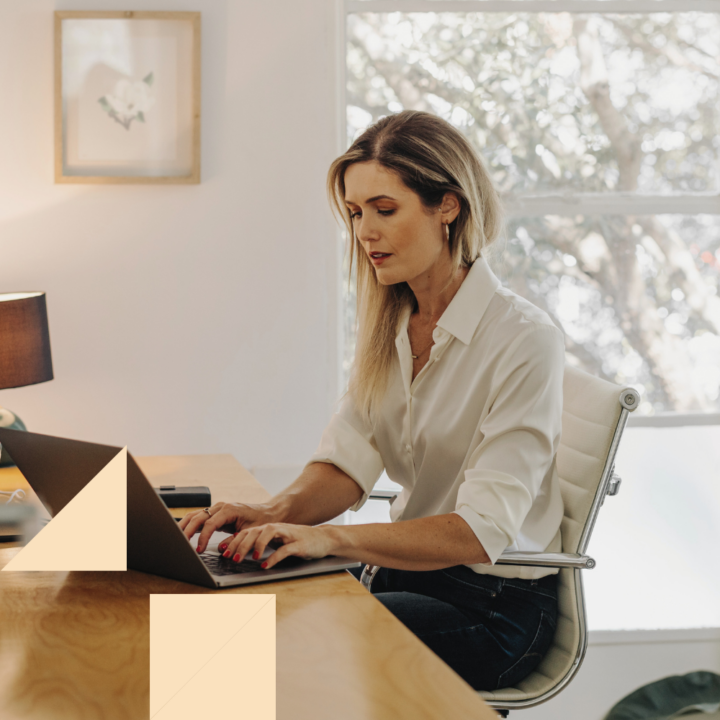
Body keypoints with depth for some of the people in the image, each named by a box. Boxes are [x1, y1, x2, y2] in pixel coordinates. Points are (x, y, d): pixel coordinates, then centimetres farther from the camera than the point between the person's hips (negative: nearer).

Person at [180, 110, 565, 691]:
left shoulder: (525, 341, -18)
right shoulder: (389, 326, 6)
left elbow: (482, 530, -24)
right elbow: (348, 459, -1)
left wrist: (333, 538, -34)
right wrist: (280, 512, -23)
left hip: (496, 606, -6)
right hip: (411, 572, 6)